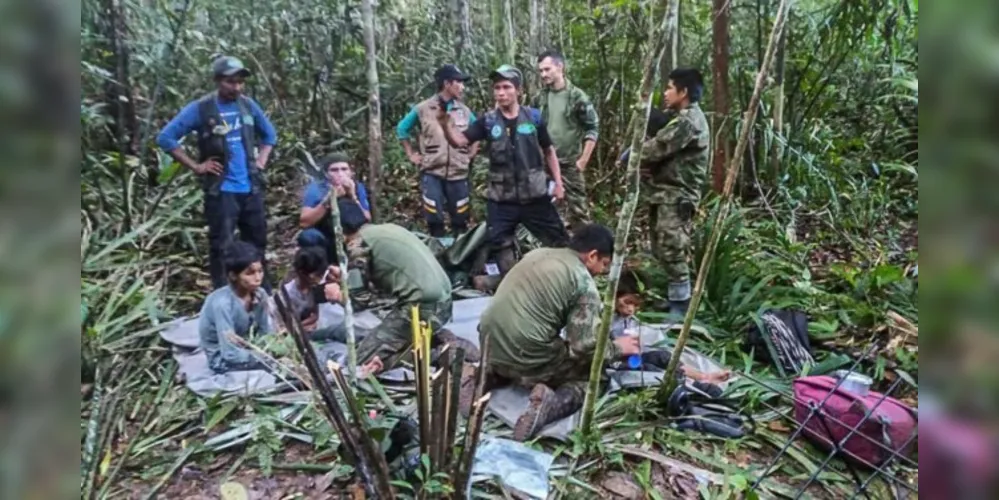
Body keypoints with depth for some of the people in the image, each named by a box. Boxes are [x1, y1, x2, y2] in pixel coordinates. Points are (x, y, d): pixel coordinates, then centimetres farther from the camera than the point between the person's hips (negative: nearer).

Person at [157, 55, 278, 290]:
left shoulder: (248, 105, 7)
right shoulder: (200, 108, -7)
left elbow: (270, 134, 23)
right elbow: (165, 137, -6)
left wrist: (261, 160, 9)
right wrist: (195, 166, -9)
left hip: (251, 188, 5)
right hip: (221, 191, -5)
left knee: (258, 243, 13)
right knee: (221, 247, -2)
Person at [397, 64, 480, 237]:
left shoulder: (464, 111, 6)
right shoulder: (423, 109, -2)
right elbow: (402, 129, 10)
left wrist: (472, 153, 12)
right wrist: (411, 154, 6)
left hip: (458, 174, 3)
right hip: (431, 173, -2)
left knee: (460, 221, 7)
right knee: (435, 221, -1)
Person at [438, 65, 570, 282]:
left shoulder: (533, 117, -1)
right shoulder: (488, 120, -1)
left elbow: (548, 150, 9)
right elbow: (460, 141, -11)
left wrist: (558, 181, 5)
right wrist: (445, 122, -30)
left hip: (534, 195, 0)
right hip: (501, 199, 1)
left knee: (558, 240, 8)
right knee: (501, 246, 7)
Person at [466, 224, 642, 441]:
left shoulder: (537, 253, 13)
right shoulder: (584, 283, -8)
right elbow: (585, 347, -12)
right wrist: (617, 348, 9)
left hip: (490, 345, 7)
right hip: (527, 357, -7)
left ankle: (489, 376, 11)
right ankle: (551, 404, -13)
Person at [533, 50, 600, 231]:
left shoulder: (577, 96, -7)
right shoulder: (539, 99, 5)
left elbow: (593, 128, -7)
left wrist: (583, 160, -12)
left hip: (570, 163, -4)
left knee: (577, 207, 0)